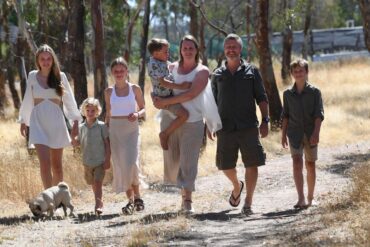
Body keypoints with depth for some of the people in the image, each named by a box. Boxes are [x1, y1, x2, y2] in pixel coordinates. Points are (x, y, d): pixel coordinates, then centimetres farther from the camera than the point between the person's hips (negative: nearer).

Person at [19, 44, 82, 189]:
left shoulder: (60, 76, 4)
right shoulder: (32, 76, 5)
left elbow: (69, 100, 6)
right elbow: (27, 101, 15)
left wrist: (75, 122, 1)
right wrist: (23, 121, 19)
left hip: (56, 122, 1)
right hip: (38, 123, -1)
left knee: (56, 164, 7)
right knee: (45, 162, -14)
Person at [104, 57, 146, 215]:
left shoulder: (135, 89, 2)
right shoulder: (109, 92, 7)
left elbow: (143, 109, 8)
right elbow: (108, 114, 14)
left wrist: (138, 114, -14)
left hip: (131, 129, -2)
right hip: (115, 129, 2)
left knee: (131, 163, -15)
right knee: (120, 166, 0)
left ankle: (136, 197, 1)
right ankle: (131, 199, 7)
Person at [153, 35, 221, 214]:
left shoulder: (202, 71, -2)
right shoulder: (172, 68, 9)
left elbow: (191, 94, -15)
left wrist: (166, 101, -19)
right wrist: (156, 100, -4)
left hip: (193, 122, -4)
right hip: (170, 120, 4)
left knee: (188, 161, -7)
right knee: (172, 159, 8)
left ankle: (187, 200, -8)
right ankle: (183, 190, 27)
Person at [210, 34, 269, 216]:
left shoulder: (251, 71, 5)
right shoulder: (218, 75, 10)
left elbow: (261, 98, 4)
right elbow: (212, 102, 15)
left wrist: (265, 121, -6)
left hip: (248, 126, -2)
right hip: (225, 127, 2)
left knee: (252, 164, -5)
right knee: (225, 165, 6)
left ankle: (248, 203, 0)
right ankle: (237, 186, 37)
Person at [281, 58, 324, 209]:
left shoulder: (314, 92, -2)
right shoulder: (288, 94, 6)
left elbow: (319, 114, -6)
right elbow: (285, 116, 12)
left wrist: (316, 133, -16)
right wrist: (283, 134, 10)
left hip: (310, 133, -1)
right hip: (295, 133, 1)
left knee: (310, 165, 8)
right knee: (297, 163, -14)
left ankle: (310, 198, 21)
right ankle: (301, 199, -21)